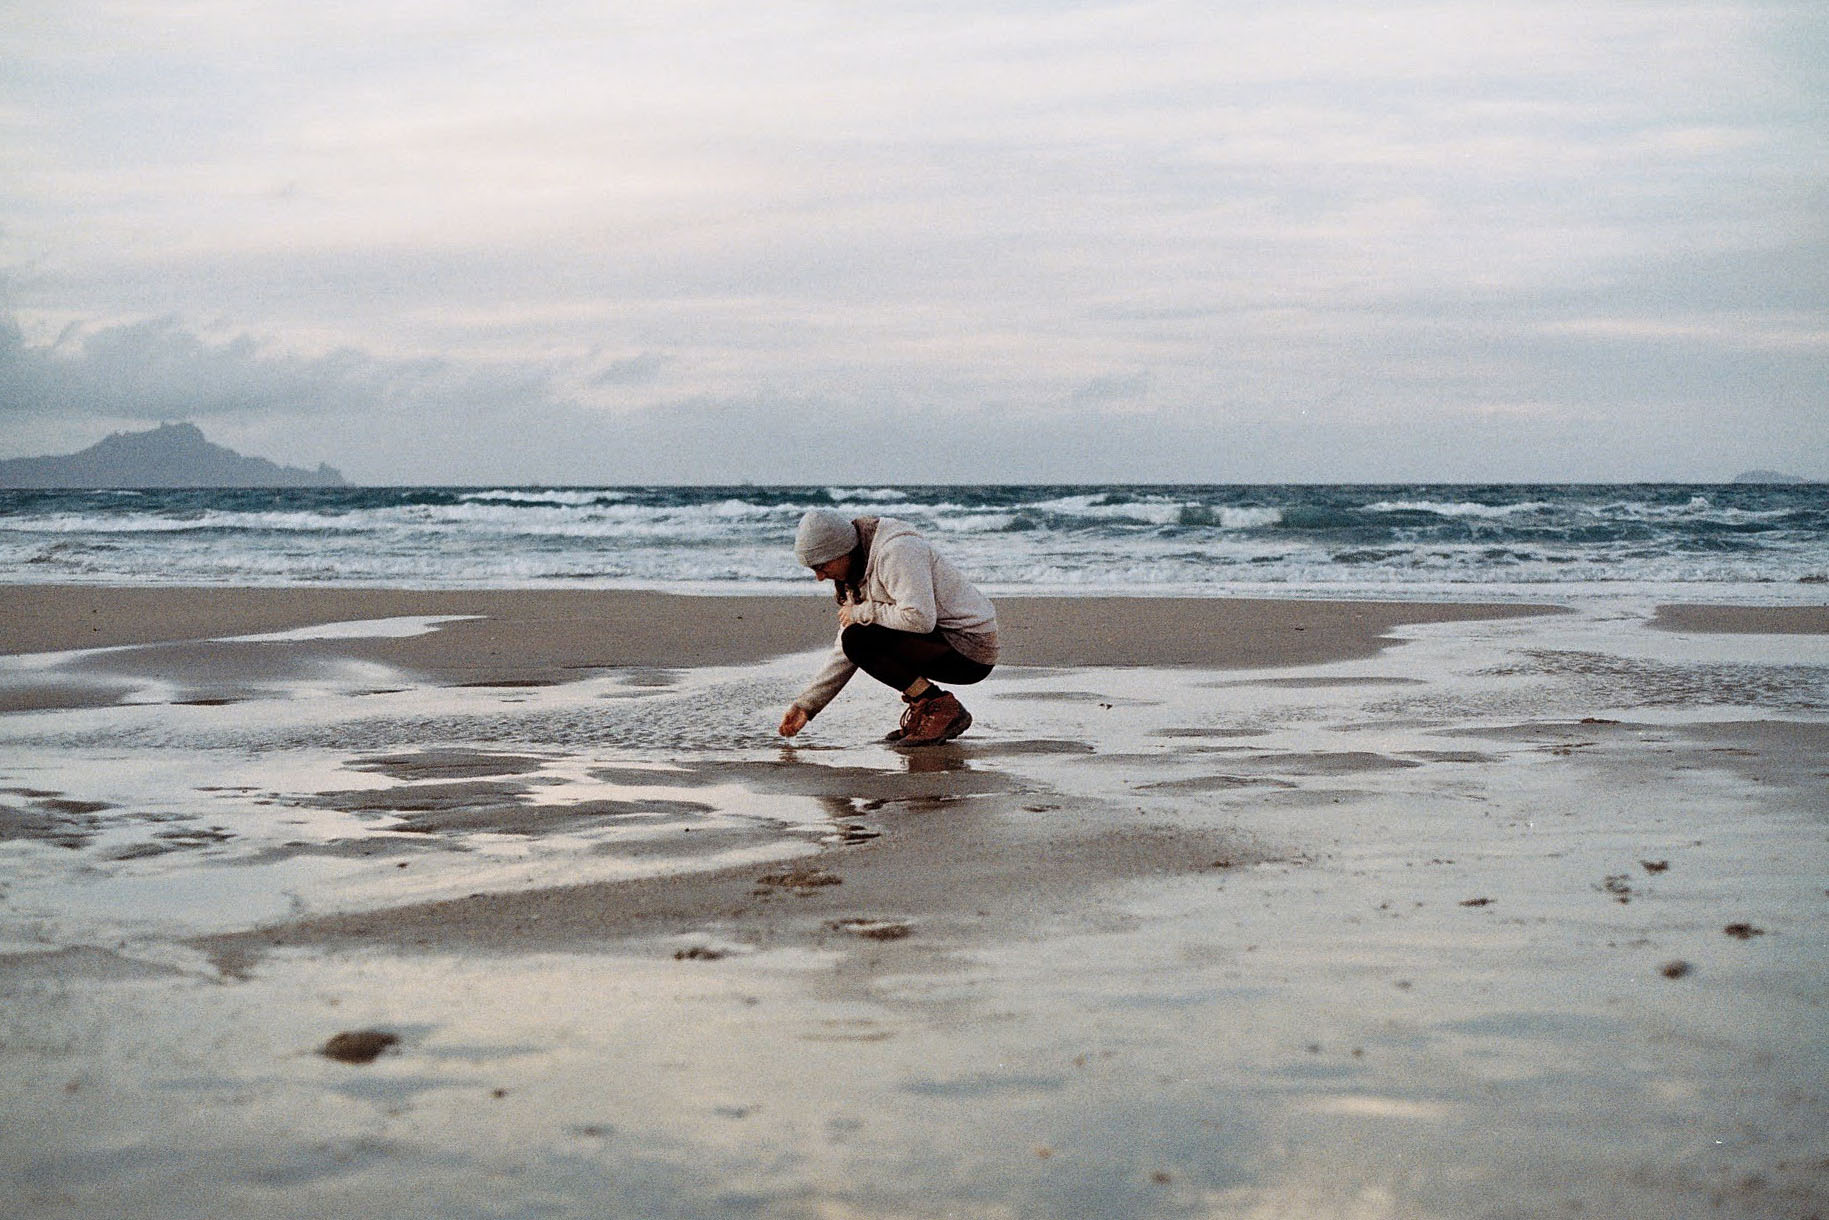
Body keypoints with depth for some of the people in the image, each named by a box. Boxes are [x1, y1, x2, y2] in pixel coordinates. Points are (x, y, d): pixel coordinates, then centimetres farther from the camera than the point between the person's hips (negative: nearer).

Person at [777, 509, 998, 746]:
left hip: (971, 649, -10)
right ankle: (924, 711, 9)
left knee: (859, 640, -20)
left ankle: (942, 708, -14)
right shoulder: (857, 572, 11)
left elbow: (920, 618, -30)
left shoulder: (897, 551, -18)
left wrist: (861, 613, -15)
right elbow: (845, 654, 14)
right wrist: (806, 704, 9)